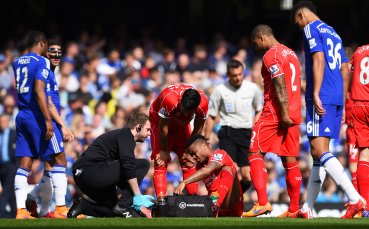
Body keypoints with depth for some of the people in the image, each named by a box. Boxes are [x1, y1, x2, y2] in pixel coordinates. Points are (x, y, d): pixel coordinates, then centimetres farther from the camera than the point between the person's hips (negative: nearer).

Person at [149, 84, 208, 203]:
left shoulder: (203, 103, -29)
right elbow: (163, 127, -26)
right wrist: (164, 150, -15)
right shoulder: (169, 99, -41)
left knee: (189, 163, 0)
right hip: (159, 121, -4)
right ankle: (160, 200, -17)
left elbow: (198, 129, -10)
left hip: (182, 127, 4)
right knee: (161, 164, -12)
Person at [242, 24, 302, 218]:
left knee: (255, 153, -5)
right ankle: (294, 209, 6)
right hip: (294, 114, 8)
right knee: (290, 159, 7)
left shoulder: (271, 55, -8)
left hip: (275, 113, -8)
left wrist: (284, 113, -22)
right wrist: (290, 114, 18)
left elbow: (280, 85, -18)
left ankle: (263, 202, -16)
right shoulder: (291, 54, 20)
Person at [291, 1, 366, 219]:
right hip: (336, 98, 9)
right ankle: (307, 209, 15)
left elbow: (319, 60, -15)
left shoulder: (311, 29, -1)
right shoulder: (333, 33, 24)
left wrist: (316, 94, -20)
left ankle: (355, 199, -28)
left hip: (321, 97, -9)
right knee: (319, 153, 11)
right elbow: (345, 71, 24)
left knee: (319, 150, -15)